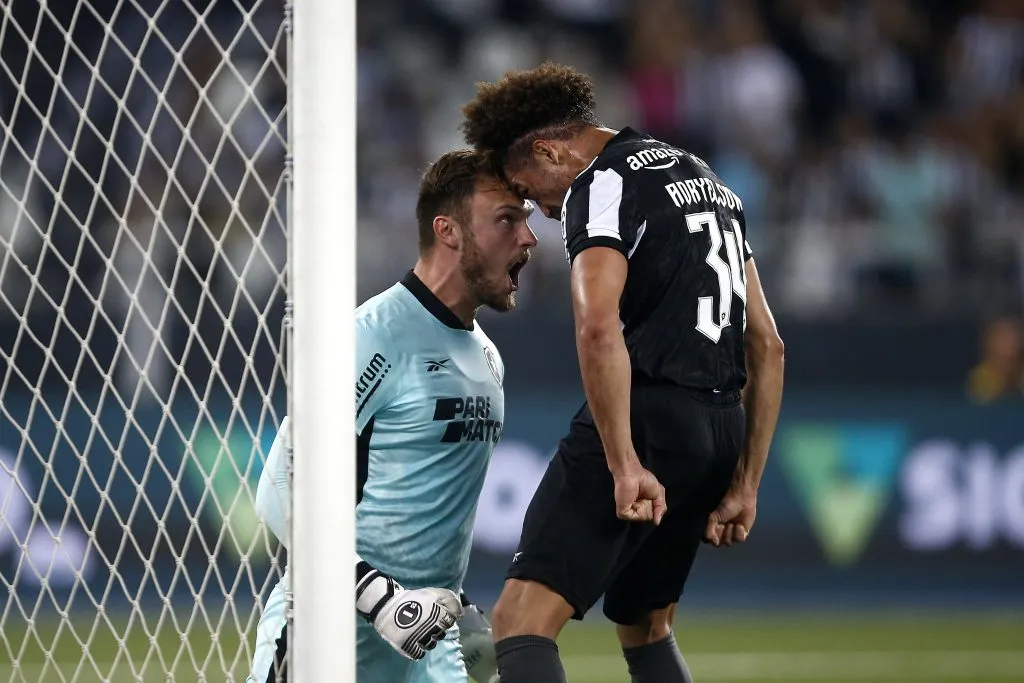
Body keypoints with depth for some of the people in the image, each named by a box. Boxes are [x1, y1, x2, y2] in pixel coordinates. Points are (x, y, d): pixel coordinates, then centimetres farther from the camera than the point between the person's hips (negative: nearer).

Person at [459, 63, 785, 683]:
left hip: (648, 419, -9)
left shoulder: (599, 188, -5)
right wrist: (745, 485, 21)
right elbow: (766, 347, 22)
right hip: (722, 425, 9)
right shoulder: (711, 182, 23)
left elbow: (599, 329, -22)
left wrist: (624, 465, -23)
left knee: (522, 621, -16)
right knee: (646, 630, 24)